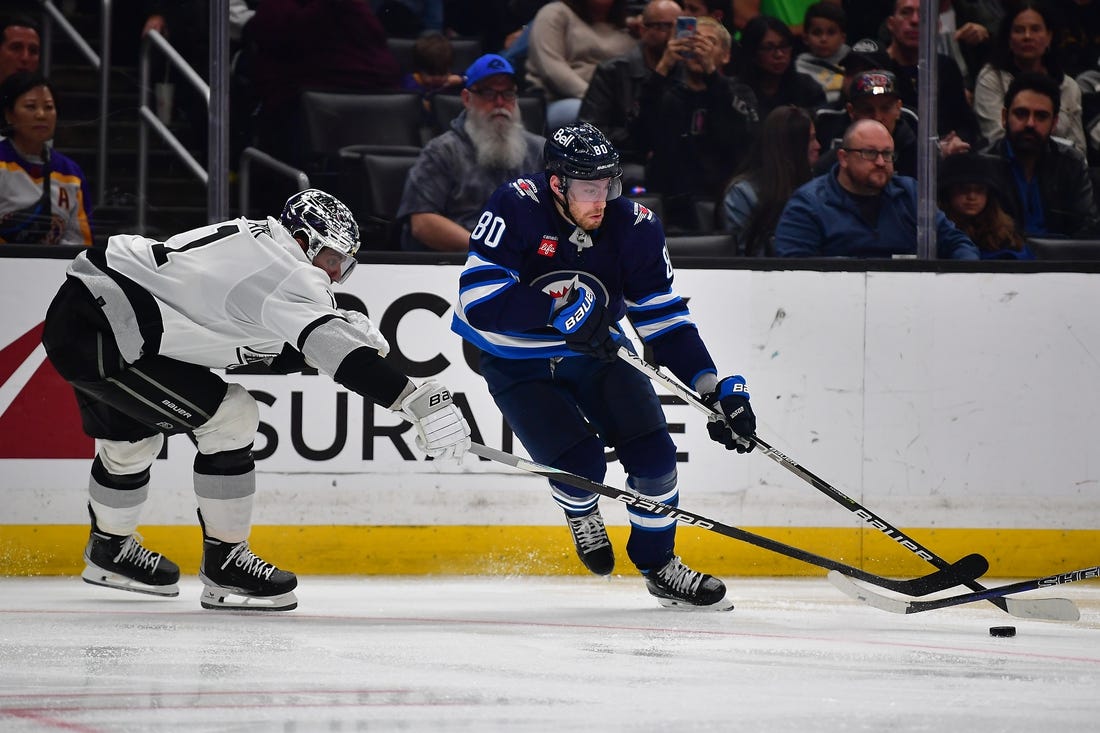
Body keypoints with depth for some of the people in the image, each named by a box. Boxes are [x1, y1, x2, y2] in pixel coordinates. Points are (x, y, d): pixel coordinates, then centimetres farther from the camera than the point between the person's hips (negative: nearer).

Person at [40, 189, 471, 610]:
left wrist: (344, 332, 4)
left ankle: (109, 549, 54)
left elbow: (265, 351, 19)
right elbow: (331, 348, -29)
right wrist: (418, 401, -35)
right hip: (98, 337, -11)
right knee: (229, 418, -8)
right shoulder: (288, 274, -16)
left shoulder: (253, 238, 14)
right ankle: (223, 564, 3)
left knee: (130, 439, 31)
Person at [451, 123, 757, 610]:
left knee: (653, 453, -10)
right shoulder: (516, 209, -24)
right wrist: (561, 310, -35)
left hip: (596, 355, 4)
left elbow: (664, 320, -6)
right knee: (582, 463, -20)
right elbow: (478, 300, -29)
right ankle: (581, 514, 19)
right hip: (517, 364, -4)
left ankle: (659, 566, 14)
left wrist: (715, 389, -16)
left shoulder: (634, 227, -12)